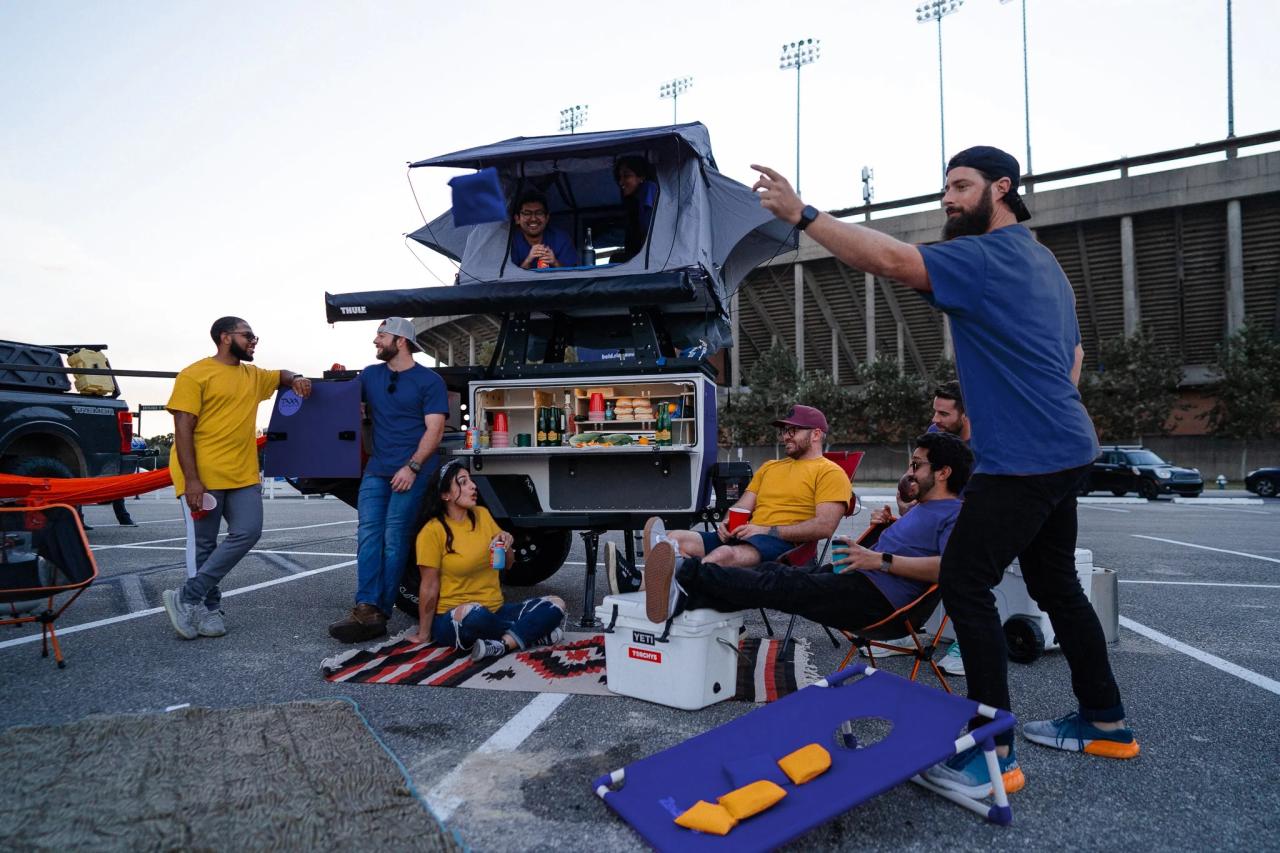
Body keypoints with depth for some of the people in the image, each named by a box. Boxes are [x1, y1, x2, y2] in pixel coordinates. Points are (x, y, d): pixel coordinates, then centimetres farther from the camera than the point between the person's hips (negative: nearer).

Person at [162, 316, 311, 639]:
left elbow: (283, 376, 37)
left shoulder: (254, 376, 16)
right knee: (203, 545, 2)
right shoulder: (195, 374, -5)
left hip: (244, 476, 6)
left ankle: (188, 598, 4)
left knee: (248, 532, -4)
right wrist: (191, 479, -17)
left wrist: (297, 379, 10)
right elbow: (183, 429, -9)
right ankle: (209, 609, 15)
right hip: (203, 477, -6)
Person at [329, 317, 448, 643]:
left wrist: (412, 467, -17)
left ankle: (379, 613, -5)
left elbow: (434, 430, -8)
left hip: (412, 469, -5)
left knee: (394, 539, -7)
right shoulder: (370, 375, 16)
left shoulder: (429, 381, -1)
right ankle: (366, 609, -14)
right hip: (377, 468, 5)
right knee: (368, 535, -8)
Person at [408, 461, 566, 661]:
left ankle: (502, 644, -28)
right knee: (473, 613, -41)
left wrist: (506, 544, -7)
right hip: (454, 619, -6)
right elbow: (429, 587, -9)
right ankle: (532, 634, -18)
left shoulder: (482, 514, 6)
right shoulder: (433, 531, -10)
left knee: (556, 604, -11)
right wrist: (424, 634, -6)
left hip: (496, 611, 6)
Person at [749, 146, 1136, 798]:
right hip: (1064, 449, 11)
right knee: (1055, 583, 18)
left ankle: (994, 751, -3)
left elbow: (891, 260, -27)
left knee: (965, 581, -8)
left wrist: (802, 215, -27)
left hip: (1022, 457, -10)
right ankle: (1105, 721, 30)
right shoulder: (1042, 261, 19)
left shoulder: (989, 256, -13)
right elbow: (1073, 354, 24)